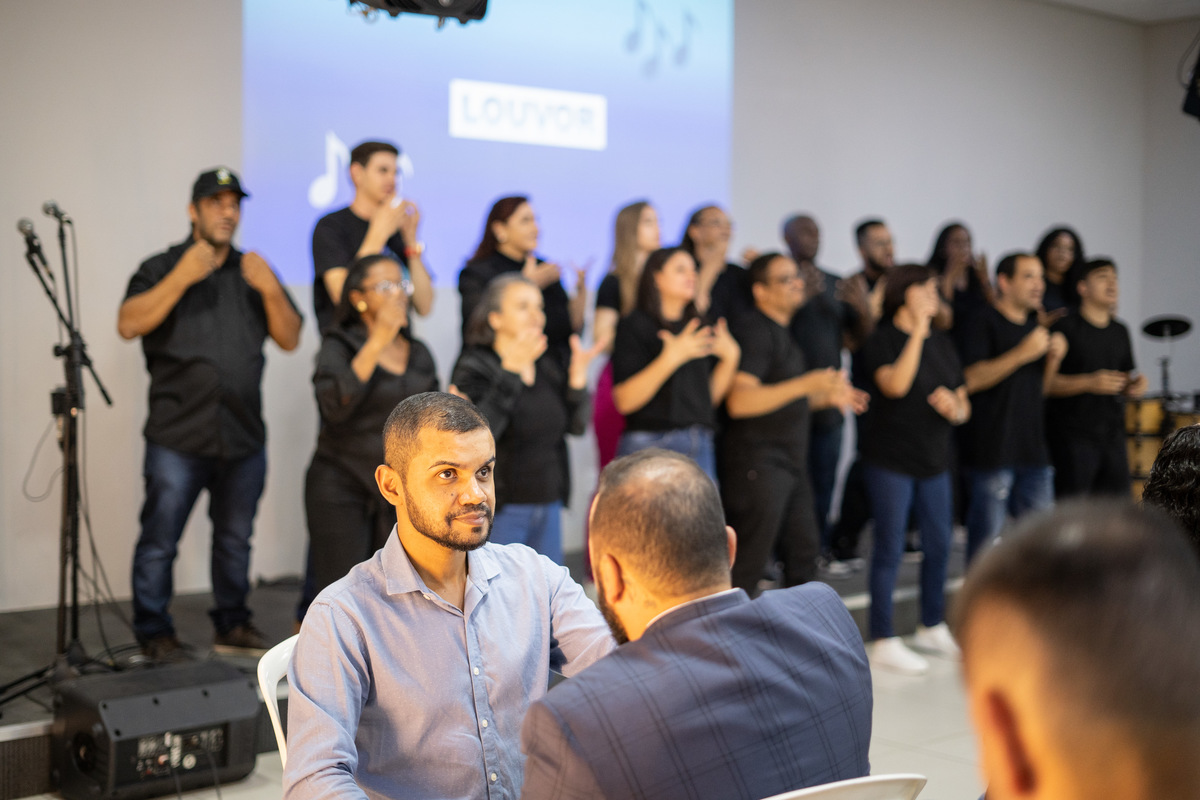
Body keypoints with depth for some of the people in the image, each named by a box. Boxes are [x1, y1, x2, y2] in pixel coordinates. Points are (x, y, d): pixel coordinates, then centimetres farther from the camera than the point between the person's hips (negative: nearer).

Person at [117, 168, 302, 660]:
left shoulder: (253, 272, 15)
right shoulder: (162, 269, 6)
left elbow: (290, 339, 8)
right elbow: (129, 325, -10)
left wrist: (271, 291, -10)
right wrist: (182, 278, -18)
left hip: (244, 436, 4)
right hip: (178, 436, -3)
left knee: (235, 538, 12)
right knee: (159, 540, -3)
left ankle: (232, 624, 24)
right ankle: (153, 633, 7)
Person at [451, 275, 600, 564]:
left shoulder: (547, 367, 11)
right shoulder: (473, 368, -7)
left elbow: (576, 426, 9)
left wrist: (578, 378, -5)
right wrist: (511, 370, -27)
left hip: (548, 504, 6)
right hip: (501, 509, -6)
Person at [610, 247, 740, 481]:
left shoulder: (697, 328, 17)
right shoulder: (635, 325, -2)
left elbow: (709, 397, 15)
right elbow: (624, 401, -13)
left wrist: (730, 357, 2)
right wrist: (670, 358, -21)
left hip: (700, 447, 6)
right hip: (651, 445, -6)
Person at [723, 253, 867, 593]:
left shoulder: (782, 333, 18)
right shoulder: (753, 331, -13)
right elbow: (739, 402, -25)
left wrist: (828, 397, 13)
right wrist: (805, 384, -28)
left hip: (790, 463, 10)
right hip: (758, 465, -10)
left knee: (804, 552, 15)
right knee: (746, 567, -6)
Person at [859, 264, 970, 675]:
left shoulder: (942, 343, 12)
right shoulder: (882, 339, -6)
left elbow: (963, 405, 14)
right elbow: (895, 385, -24)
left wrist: (955, 409, -11)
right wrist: (917, 332, -24)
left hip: (934, 459, 7)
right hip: (890, 459, -6)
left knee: (939, 545, 11)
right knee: (890, 548, -3)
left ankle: (932, 626, 29)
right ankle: (883, 641, 3)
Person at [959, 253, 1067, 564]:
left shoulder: (1035, 326, 18)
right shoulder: (984, 324, -6)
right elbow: (971, 380, -19)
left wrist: (1054, 358, 4)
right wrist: (1022, 354, -21)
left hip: (1032, 447, 8)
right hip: (991, 448, -8)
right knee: (987, 533, -4)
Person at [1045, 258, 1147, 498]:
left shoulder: (1120, 331, 14)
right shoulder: (1065, 328, -8)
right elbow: (1045, 383, -12)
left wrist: (1135, 385, 1)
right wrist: (1089, 383, -23)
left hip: (1113, 434, 7)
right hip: (1072, 437, -7)